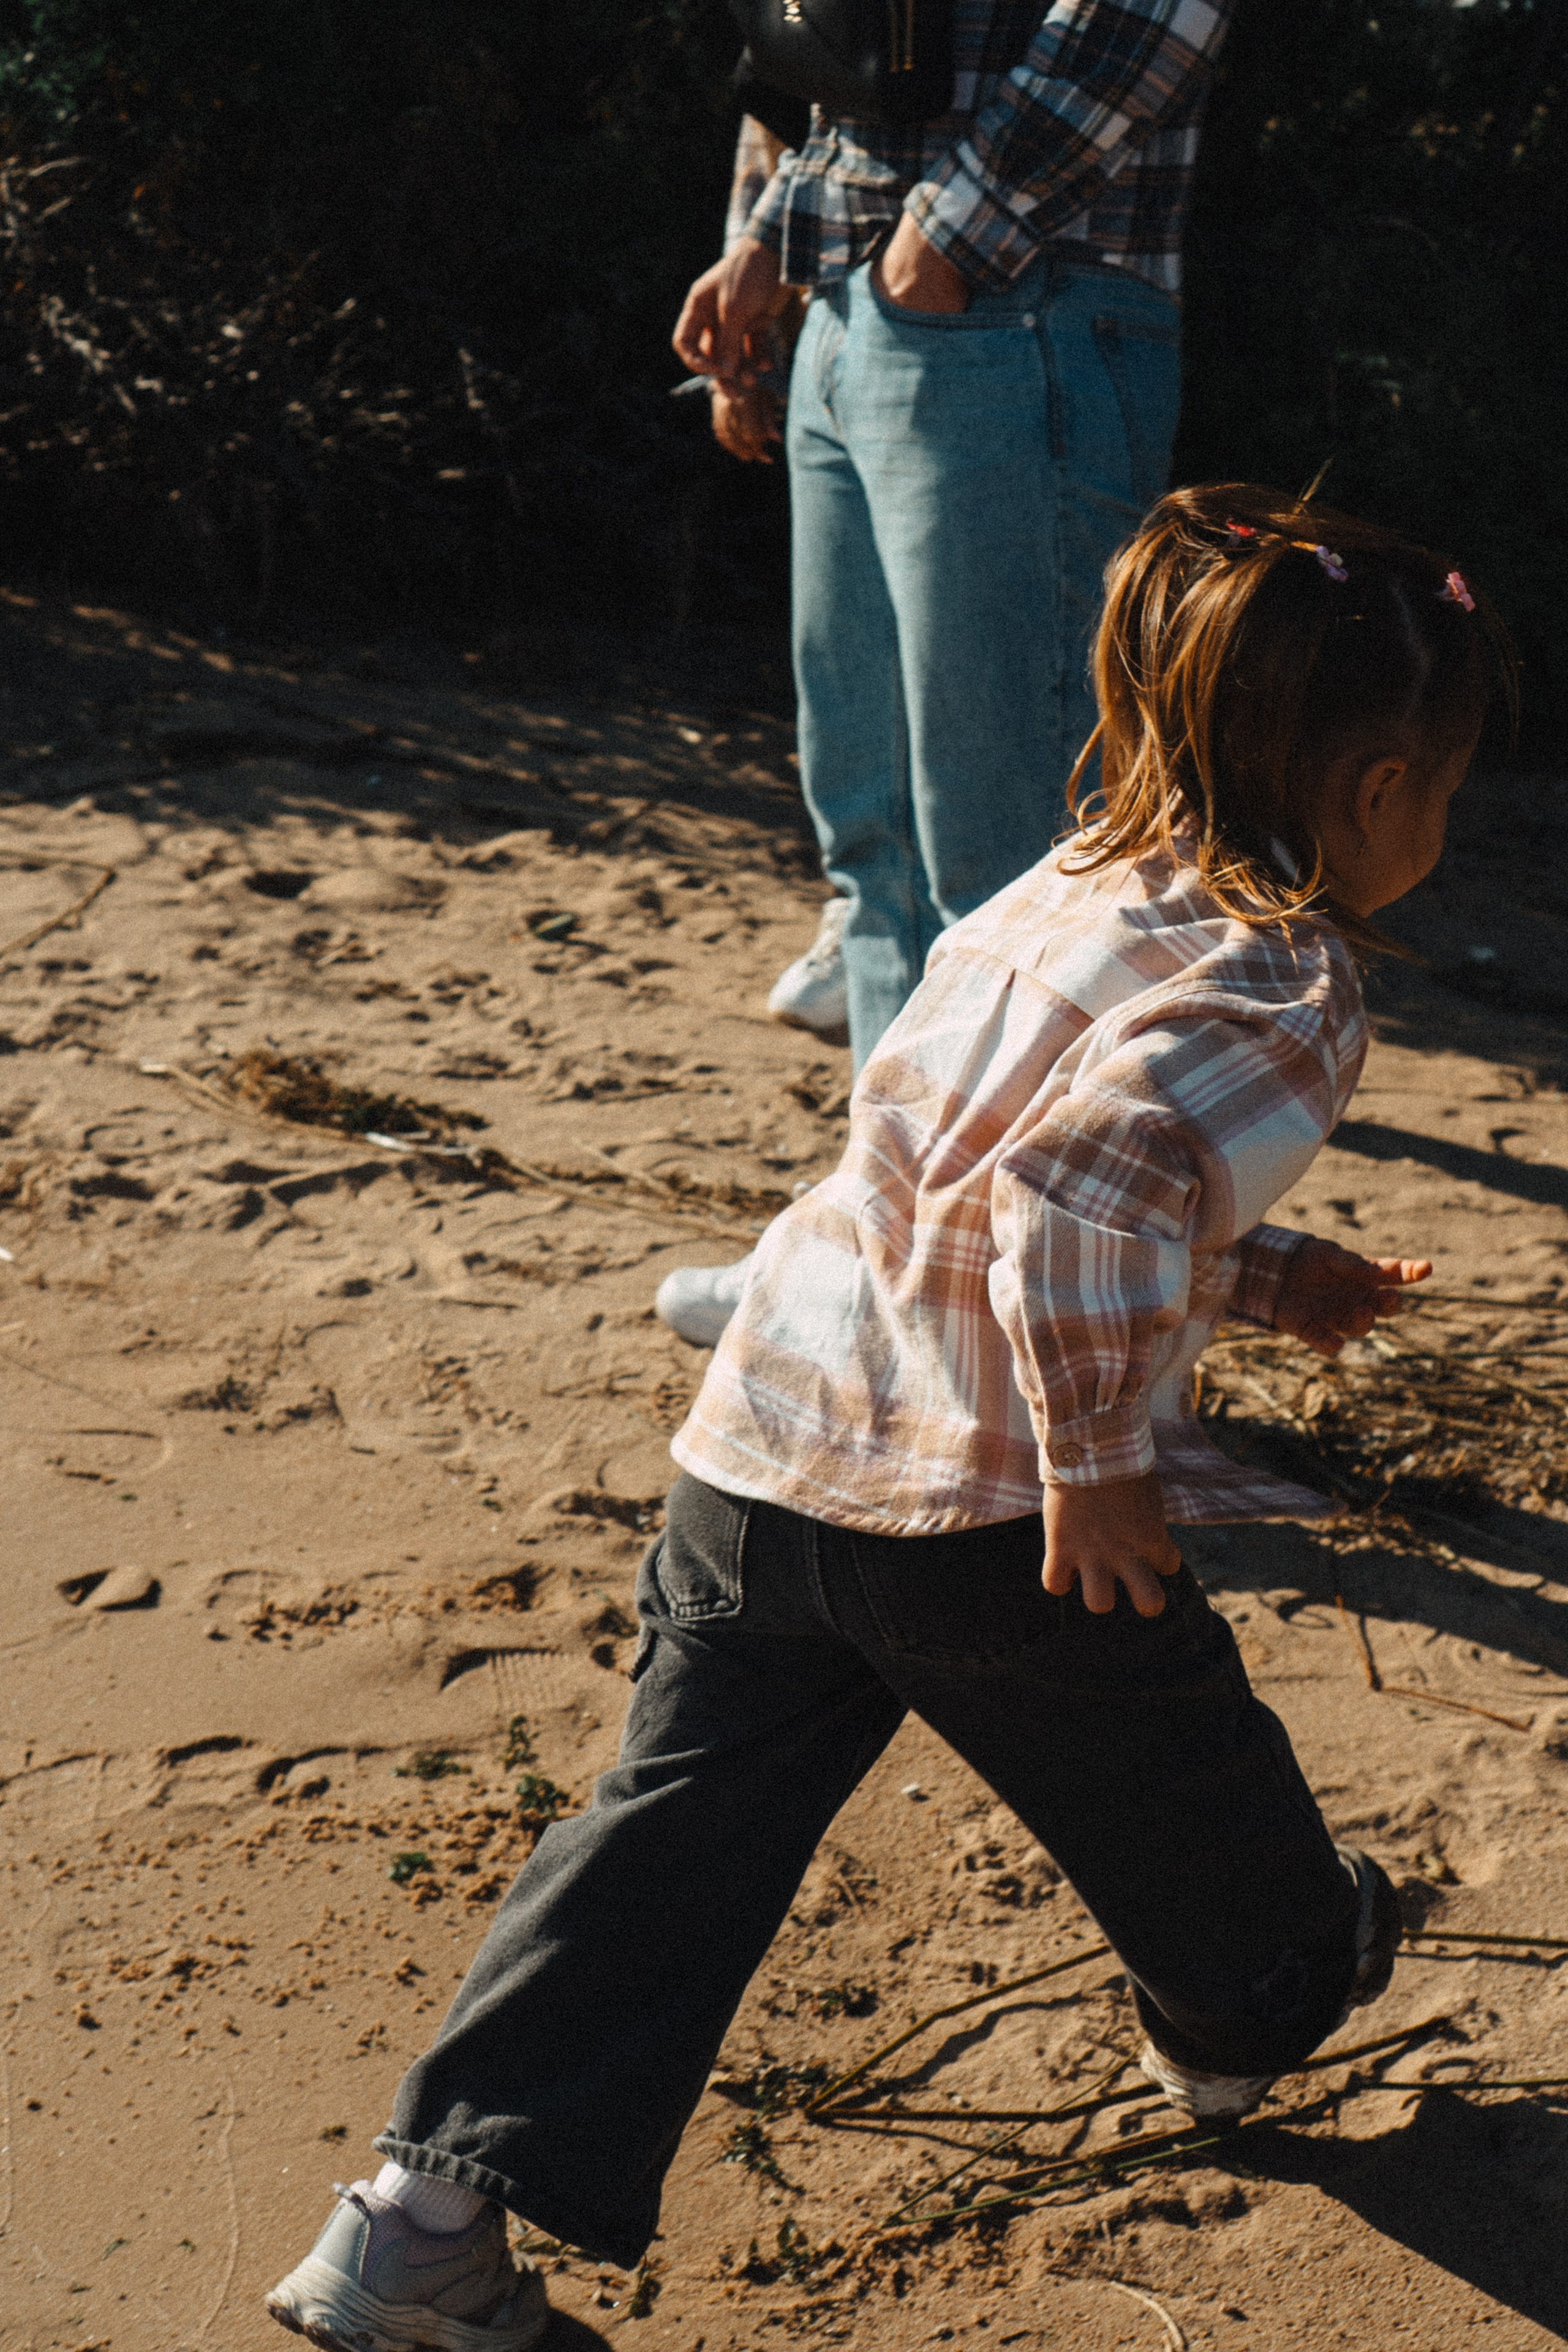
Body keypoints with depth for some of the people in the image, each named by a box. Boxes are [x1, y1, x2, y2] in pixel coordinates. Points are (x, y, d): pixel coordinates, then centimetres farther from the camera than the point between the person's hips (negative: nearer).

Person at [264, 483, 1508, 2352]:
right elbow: (1079, 1191, -29)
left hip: (759, 1445, 7)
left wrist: (1262, 1277, 29)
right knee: (1182, 1780, 23)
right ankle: (1252, 2011, 51)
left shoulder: (1055, 898, 15)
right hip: (988, 1507, -6)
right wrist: (1100, 1458, -22)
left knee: (674, 1827, 9)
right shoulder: (1279, 993, -13)